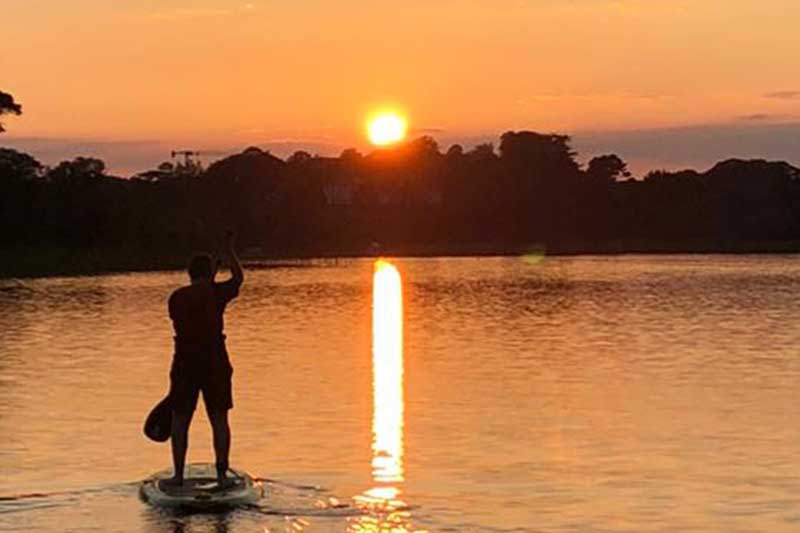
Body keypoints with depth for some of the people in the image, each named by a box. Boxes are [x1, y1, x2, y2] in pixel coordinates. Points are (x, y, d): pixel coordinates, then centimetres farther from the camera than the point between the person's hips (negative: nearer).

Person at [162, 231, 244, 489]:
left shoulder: (176, 297, 2)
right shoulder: (216, 293, -3)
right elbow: (238, 278, 15)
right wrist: (229, 249, 25)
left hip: (184, 362, 1)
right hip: (215, 362, -1)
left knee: (180, 420, 9)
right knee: (219, 419, 6)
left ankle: (178, 475, 7)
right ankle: (222, 474, 5)